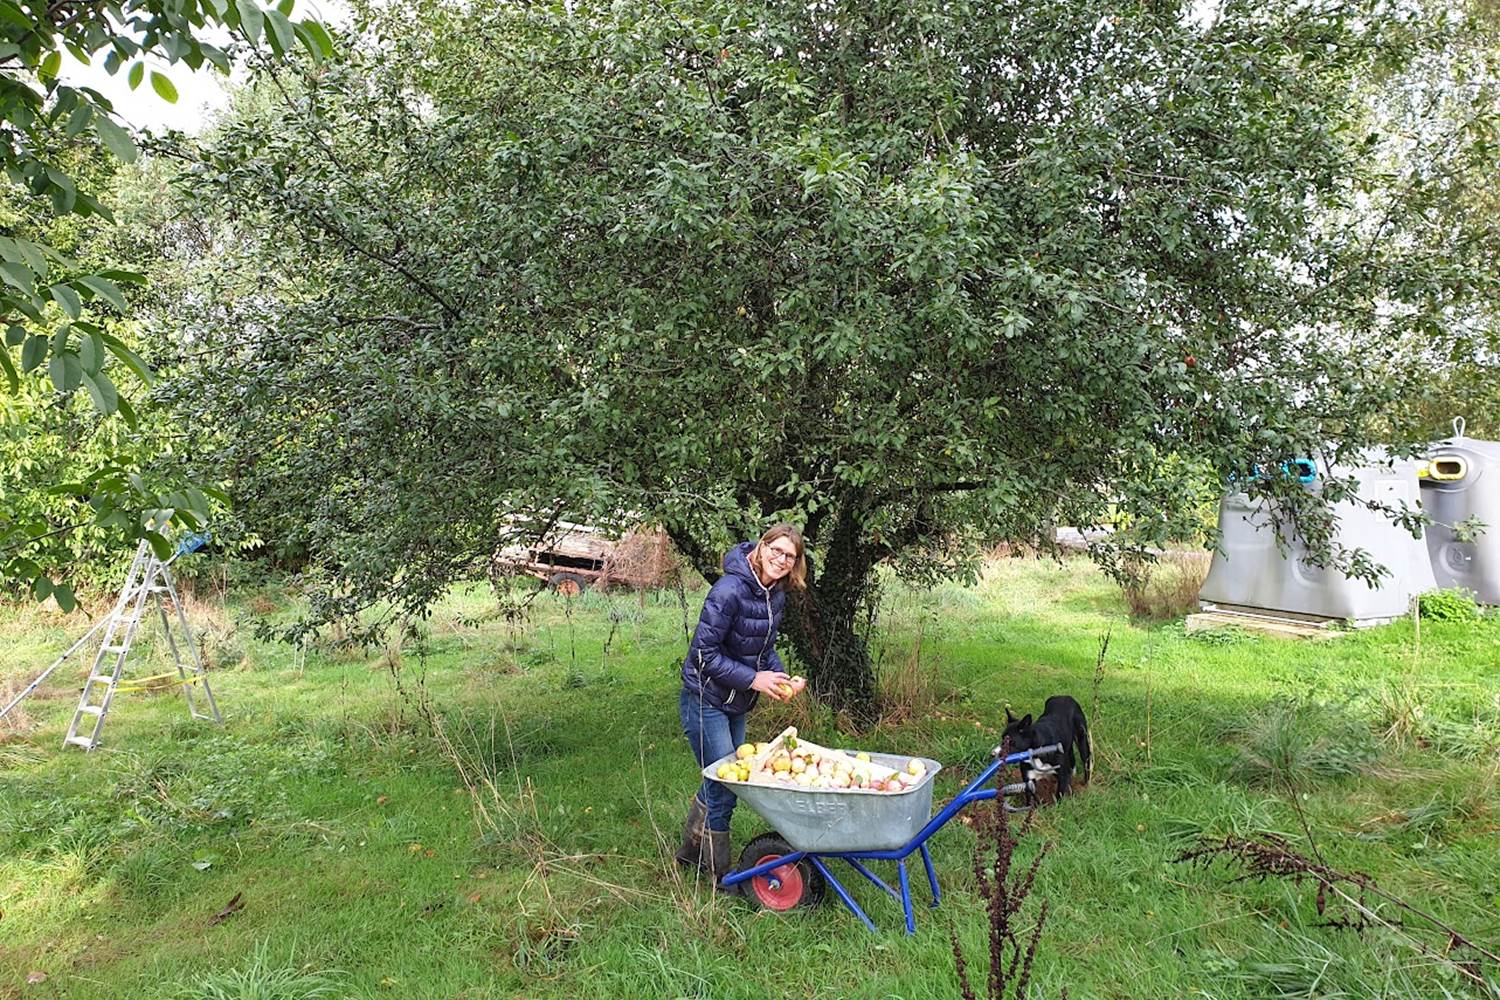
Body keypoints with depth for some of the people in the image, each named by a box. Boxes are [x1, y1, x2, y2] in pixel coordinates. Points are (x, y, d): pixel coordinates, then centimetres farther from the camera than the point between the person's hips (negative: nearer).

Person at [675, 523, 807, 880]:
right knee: (724, 787, -2)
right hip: (705, 700, -8)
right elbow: (704, 653, -24)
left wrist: (780, 676, -5)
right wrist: (753, 679, -24)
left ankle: (691, 850, 40)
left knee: (718, 780, 20)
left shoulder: (776, 595, 1)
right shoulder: (729, 590, -25)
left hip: (736, 703, 9)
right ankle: (719, 874, 15)